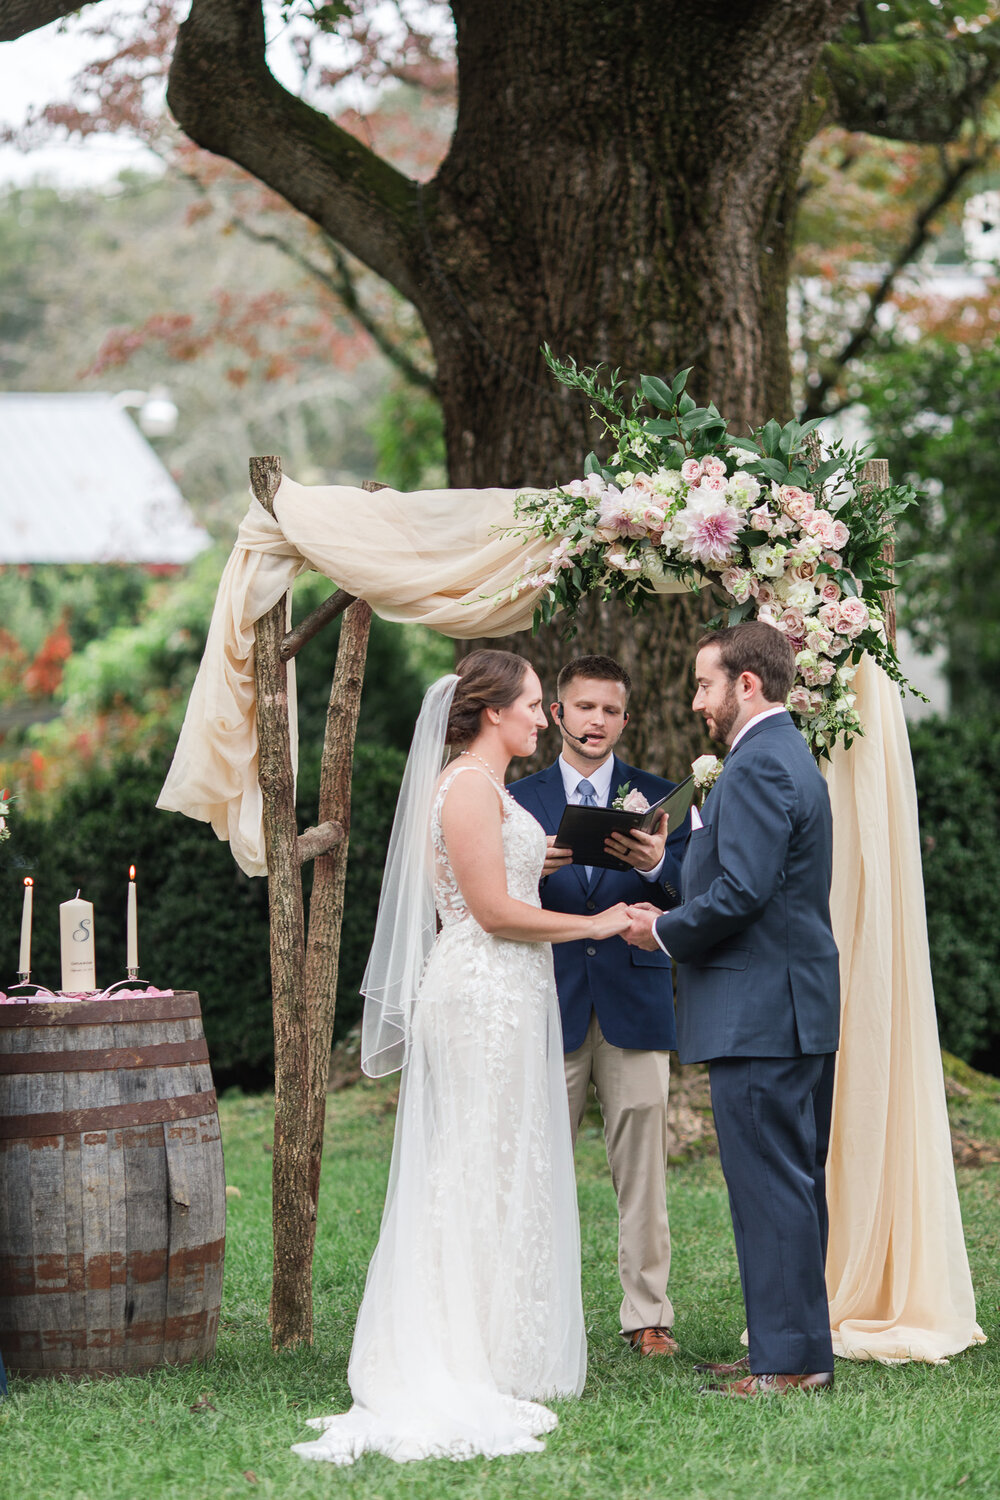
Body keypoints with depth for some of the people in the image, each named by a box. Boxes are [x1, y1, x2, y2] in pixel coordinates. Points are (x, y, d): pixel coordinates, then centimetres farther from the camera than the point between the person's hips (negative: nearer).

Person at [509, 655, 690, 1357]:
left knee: (642, 1170, -1)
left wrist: (655, 864, -27)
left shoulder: (656, 799, 9)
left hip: (635, 1005, 0)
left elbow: (689, 897, -4)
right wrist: (530, 870, -20)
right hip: (550, 1005, 0)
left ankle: (647, 1314, 4)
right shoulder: (519, 800, 10)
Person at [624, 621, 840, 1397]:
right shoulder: (790, 758, 18)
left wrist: (665, 930, -8)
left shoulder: (759, 767, -16)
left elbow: (742, 892, -23)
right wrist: (676, 918, 14)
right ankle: (797, 1347, 20)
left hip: (760, 1014, -11)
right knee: (794, 1184, 14)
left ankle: (790, 1358, -4)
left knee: (772, 1187, -7)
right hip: (799, 1011, 11)